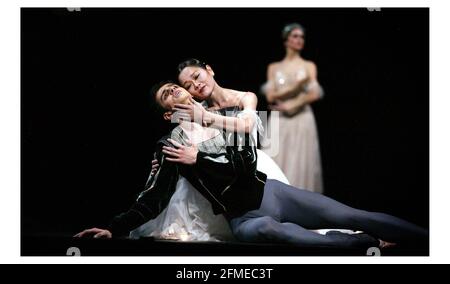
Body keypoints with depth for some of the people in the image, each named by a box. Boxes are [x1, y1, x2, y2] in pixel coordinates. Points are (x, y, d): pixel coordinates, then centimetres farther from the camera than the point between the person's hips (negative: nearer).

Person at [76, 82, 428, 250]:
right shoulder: (171, 147, 5)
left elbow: (247, 162, -1)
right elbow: (152, 200, 1)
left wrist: (199, 159, -6)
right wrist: (115, 228, -11)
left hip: (268, 192, 3)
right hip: (243, 218, -3)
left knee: (350, 216, -9)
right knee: (265, 229, -41)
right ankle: (370, 244, -35)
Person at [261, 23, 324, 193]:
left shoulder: (309, 66, 8)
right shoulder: (273, 67, 10)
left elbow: (314, 95, -3)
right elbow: (270, 96, -1)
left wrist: (290, 106, -8)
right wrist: (295, 86, -10)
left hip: (302, 121, -1)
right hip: (279, 123, 1)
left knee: (301, 165, -6)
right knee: (277, 166, -5)